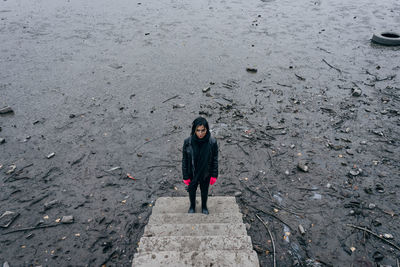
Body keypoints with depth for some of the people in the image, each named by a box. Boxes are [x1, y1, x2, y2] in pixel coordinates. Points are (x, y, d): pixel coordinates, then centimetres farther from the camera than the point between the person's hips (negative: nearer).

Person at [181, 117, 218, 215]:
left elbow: (215, 160, -9)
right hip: (192, 174, 0)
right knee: (191, 190, 24)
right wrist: (186, 177, -7)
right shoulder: (188, 142, -23)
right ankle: (192, 206, 54)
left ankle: (204, 206, 54)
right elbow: (184, 160, -12)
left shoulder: (212, 142, -22)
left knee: (204, 191, 24)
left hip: (206, 174, 0)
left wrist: (214, 175, -5)